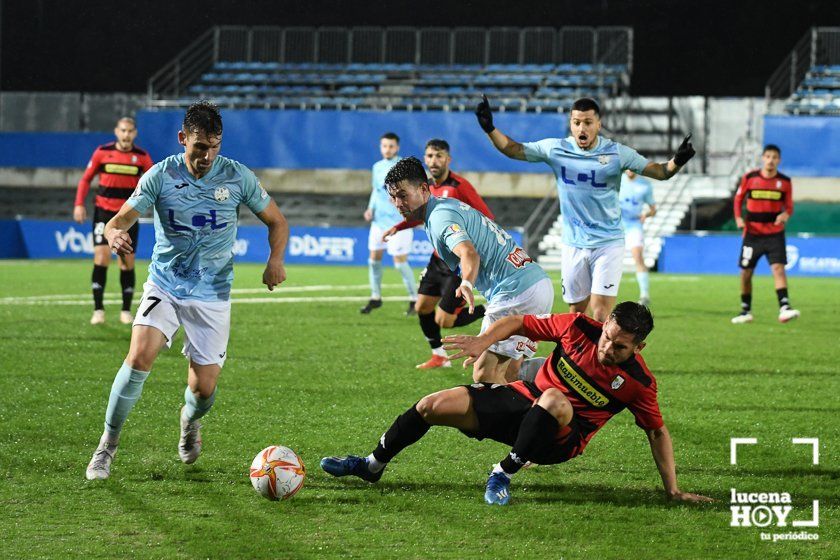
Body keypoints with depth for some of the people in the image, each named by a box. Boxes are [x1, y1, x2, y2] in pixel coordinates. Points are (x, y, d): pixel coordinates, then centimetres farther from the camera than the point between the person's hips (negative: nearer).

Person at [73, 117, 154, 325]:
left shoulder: (142, 156, 0)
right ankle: (98, 310, -7)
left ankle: (126, 311, 14)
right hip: (104, 211, -1)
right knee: (101, 257, -13)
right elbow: (86, 179, 6)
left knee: (128, 262, 2)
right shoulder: (102, 152, -2)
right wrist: (79, 204, -5)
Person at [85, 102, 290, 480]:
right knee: (140, 355, -25)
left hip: (211, 296, 1)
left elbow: (277, 222, 6)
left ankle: (190, 420, 37)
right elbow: (121, 219, -11)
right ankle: (107, 446, -10)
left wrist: (275, 260, -13)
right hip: (164, 287, -1)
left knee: (203, 389, -3)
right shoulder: (161, 176, -9)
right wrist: (114, 235, -35)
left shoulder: (238, 177, -6)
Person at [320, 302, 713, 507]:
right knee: (432, 406, -6)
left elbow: (657, 432, -4)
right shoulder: (578, 327, -9)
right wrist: (484, 341, -14)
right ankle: (373, 466, 18)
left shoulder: (638, 382, -14)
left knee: (553, 400, -42)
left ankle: (505, 474, -25)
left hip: (557, 441, -4)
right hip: (521, 399, 4)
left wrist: (673, 490, -8)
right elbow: (519, 323, 3)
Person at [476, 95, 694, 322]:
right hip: (573, 245, 3)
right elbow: (514, 149, 7)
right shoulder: (555, 149, -2)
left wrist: (677, 161, -28)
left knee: (601, 316, -13)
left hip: (608, 245, -3)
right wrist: (490, 128, -6)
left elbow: (660, 172, -7)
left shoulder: (616, 153, -8)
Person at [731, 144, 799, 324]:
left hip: (775, 233, -1)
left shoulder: (785, 182, -1)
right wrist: (739, 218, -8)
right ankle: (746, 311, 21)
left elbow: (789, 206, 5)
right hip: (752, 233, 1)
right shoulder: (749, 178, -2)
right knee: (746, 272, 5)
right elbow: (738, 199, 9)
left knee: (778, 268, -18)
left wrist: (785, 215, -18)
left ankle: (784, 308, -26)